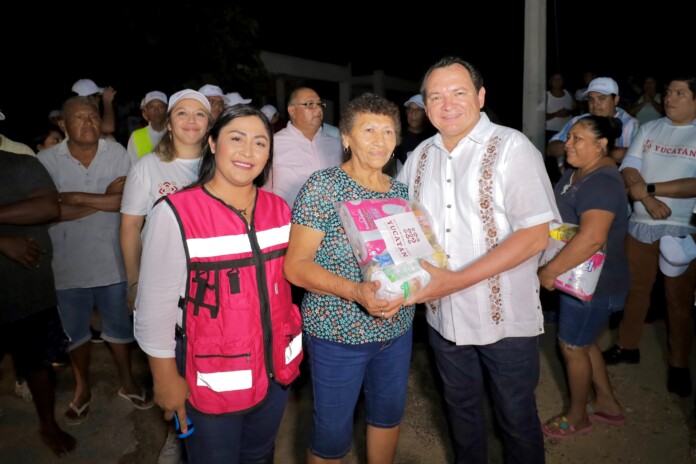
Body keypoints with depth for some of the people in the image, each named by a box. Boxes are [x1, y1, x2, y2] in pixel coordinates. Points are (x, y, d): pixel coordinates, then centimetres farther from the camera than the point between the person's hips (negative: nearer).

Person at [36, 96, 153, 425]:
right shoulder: (47, 159, -9)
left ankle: (127, 383, 38)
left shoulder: (117, 153, -6)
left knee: (119, 326, 17)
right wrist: (104, 199, -20)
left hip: (112, 260, 0)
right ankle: (82, 389, 40)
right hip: (68, 264, 0)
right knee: (74, 330, 18)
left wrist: (75, 196, -18)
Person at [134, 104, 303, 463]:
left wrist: (291, 346, 11)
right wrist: (166, 378, -9)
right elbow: (155, 306, -13)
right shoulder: (176, 214, -18)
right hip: (212, 379, -5)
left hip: (275, 369, 5)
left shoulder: (278, 209, 0)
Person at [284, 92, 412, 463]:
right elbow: (295, 265, -16)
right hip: (337, 332, -5)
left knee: (388, 414, 23)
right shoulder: (322, 186, -12)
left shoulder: (400, 192, 4)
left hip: (397, 328, 6)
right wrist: (356, 291, -29)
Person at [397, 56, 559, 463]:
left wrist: (456, 281, -24)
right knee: (461, 408, 23)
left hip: (506, 318, -4)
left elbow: (535, 235, -19)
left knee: (517, 415, 13)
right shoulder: (421, 156, 4)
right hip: (444, 316, 5)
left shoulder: (512, 148, -12)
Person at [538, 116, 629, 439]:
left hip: (594, 284, -9)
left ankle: (577, 417, 29)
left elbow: (592, 238, -39)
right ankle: (608, 405, 41)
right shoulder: (576, 172, 5)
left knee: (572, 347, 7)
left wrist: (550, 272, -31)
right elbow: (561, 216, 17)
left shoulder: (601, 182, -26)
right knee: (583, 342, 22)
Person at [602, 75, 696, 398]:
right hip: (641, 224, 3)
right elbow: (628, 169, -3)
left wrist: (649, 188, -17)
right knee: (636, 287, 14)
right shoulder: (648, 129, 7)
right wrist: (649, 200, -18)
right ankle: (627, 346, 30)